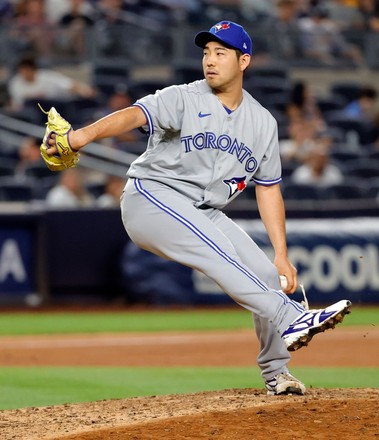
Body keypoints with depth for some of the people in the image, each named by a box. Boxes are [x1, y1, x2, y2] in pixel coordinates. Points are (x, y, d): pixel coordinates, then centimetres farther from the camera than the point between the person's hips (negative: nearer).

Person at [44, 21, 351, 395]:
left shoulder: (263, 122, 7)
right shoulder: (182, 100, -9)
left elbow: (268, 189, 11)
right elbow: (136, 114, -28)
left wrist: (281, 254, 4)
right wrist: (86, 134, -48)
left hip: (204, 214, 6)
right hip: (151, 198, -6)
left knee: (267, 274, -4)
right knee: (219, 252, -30)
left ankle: (276, 371, 14)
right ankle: (290, 322, -39)